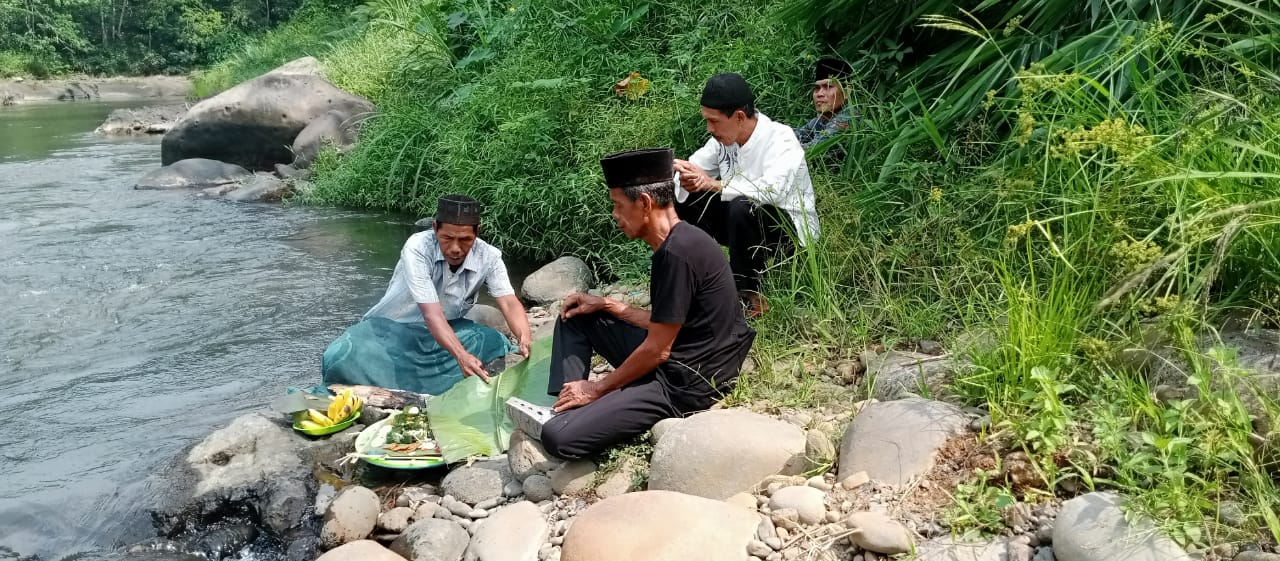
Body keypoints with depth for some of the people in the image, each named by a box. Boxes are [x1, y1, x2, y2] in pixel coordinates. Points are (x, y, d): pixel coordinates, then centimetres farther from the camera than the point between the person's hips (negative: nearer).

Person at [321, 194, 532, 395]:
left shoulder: (489, 257, -16)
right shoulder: (417, 248, -29)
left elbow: (509, 303, -22)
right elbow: (432, 314, -36)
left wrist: (525, 339, -45)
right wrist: (461, 355, -52)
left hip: (448, 330, 4)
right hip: (394, 328, -3)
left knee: (499, 346, -23)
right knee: (342, 358, -30)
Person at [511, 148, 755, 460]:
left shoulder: (677, 254, -22)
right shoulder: (677, 242, 9)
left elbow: (657, 350, -19)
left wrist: (598, 388, -7)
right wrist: (607, 305, 12)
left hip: (684, 383, -10)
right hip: (672, 360, 10)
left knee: (559, 437, -22)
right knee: (575, 317, 18)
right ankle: (563, 410, 9)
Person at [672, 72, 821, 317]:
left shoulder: (780, 138, -22)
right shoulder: (724, 138, -3)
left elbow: (771, 190, -38)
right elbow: (692, 168, 2)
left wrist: (712, 184, -34)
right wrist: (687, 180, -24)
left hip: (790, 227, -7)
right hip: (744, 222, 7)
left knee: (743, 207, -37)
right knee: (680, 195, -5)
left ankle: (750, 297, -20)